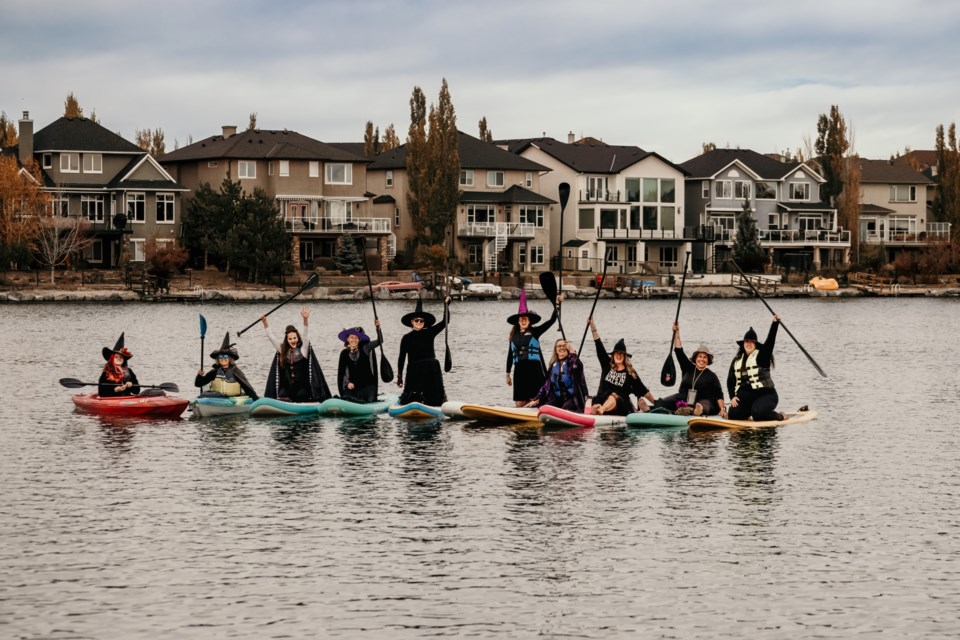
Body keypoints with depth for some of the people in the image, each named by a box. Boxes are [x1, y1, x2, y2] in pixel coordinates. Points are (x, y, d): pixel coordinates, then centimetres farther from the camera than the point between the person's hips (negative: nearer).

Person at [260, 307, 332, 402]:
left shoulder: (303, 350, 1)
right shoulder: (282, 351, 9)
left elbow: (305, 335, -12)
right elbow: (271, 336, 9)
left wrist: (305, 319, -28)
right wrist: (264, 322, 0)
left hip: (302, 388, -2)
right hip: (286, 389, 2)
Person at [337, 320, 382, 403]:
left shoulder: (364, 348, -1)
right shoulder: (344, 353, 6)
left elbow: (379, 341, -13)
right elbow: (341, 372, 10)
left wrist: (378, 327, -28)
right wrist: (347, 383, -7)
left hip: (367, 384, -2)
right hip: (352, 385, 2)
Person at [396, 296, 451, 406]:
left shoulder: (429, 333, 5)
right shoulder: (407, 338, 3)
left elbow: (445, 322, -1)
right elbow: (402, 358, 4)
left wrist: (446, 305, -11)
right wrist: (399, 376, 2)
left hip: (431, 371, 1)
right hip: (414, 371, -1)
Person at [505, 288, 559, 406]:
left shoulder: (534, 332, 4)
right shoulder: (514, 335, 13)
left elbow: (551, 321, -1)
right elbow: (510, 355, 19)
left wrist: (556, 304, -9)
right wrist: (507, 374, 20)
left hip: (534, 370, -3)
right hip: (520, 371, 3)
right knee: (519, 403, 0)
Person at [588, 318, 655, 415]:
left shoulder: (630, 373, 9)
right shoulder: (607, 365, 15)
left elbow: (644, 391, 12)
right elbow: (599, 345, 12)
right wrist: (592, 326, 7)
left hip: (620, 407, -5)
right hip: (602, 401, 5)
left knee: (614, 396, -41)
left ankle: (601, 410, -70)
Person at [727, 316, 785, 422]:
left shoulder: (761, 355, -1)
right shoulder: (737, 361, 14)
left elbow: (770, 341, -17)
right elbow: (730, 380, 16)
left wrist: (775, 324, -30)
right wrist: (732, 397, 1)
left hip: (765, 394, -5)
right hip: (745, 395, 5)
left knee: (758, 415, -30)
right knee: (733, 415, -13)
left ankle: (779, 416, 1)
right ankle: (750, 411, 18)